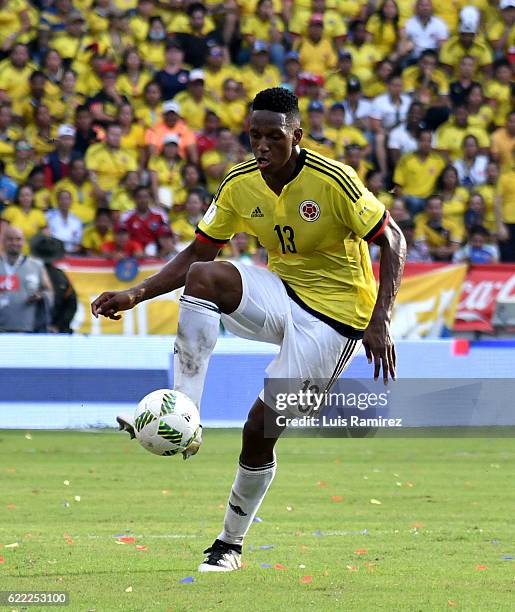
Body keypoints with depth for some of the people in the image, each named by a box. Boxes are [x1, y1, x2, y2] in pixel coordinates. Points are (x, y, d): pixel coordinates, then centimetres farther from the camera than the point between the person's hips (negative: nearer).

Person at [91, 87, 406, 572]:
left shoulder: (333, 181, -20)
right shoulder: (239, 185, -4)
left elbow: (392, 240, -13)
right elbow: (197, 253, 5)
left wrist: (379, 322, -22)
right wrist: (136, 294, -8)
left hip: (335, 314, -5)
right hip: (283, 292, 5)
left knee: (261, 425, -11)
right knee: (202, 277, -24)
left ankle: (230, 545, 9)